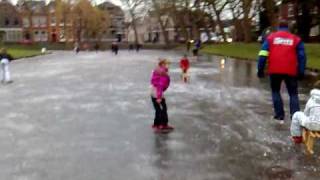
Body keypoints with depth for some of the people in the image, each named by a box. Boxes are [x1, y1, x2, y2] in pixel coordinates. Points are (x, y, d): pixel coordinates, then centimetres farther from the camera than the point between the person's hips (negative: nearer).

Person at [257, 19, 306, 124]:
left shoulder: (271, 37, 10)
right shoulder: (296, 39, 11)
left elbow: (263, 54, 1)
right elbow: (302, 56, 7)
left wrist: (260, 69, 3)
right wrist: (301, 72, 9)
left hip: (275, 70, 0)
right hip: (291, 71, 0)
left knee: (275, 91, 19)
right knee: (293, 94, 11)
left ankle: (280, 115, 14)